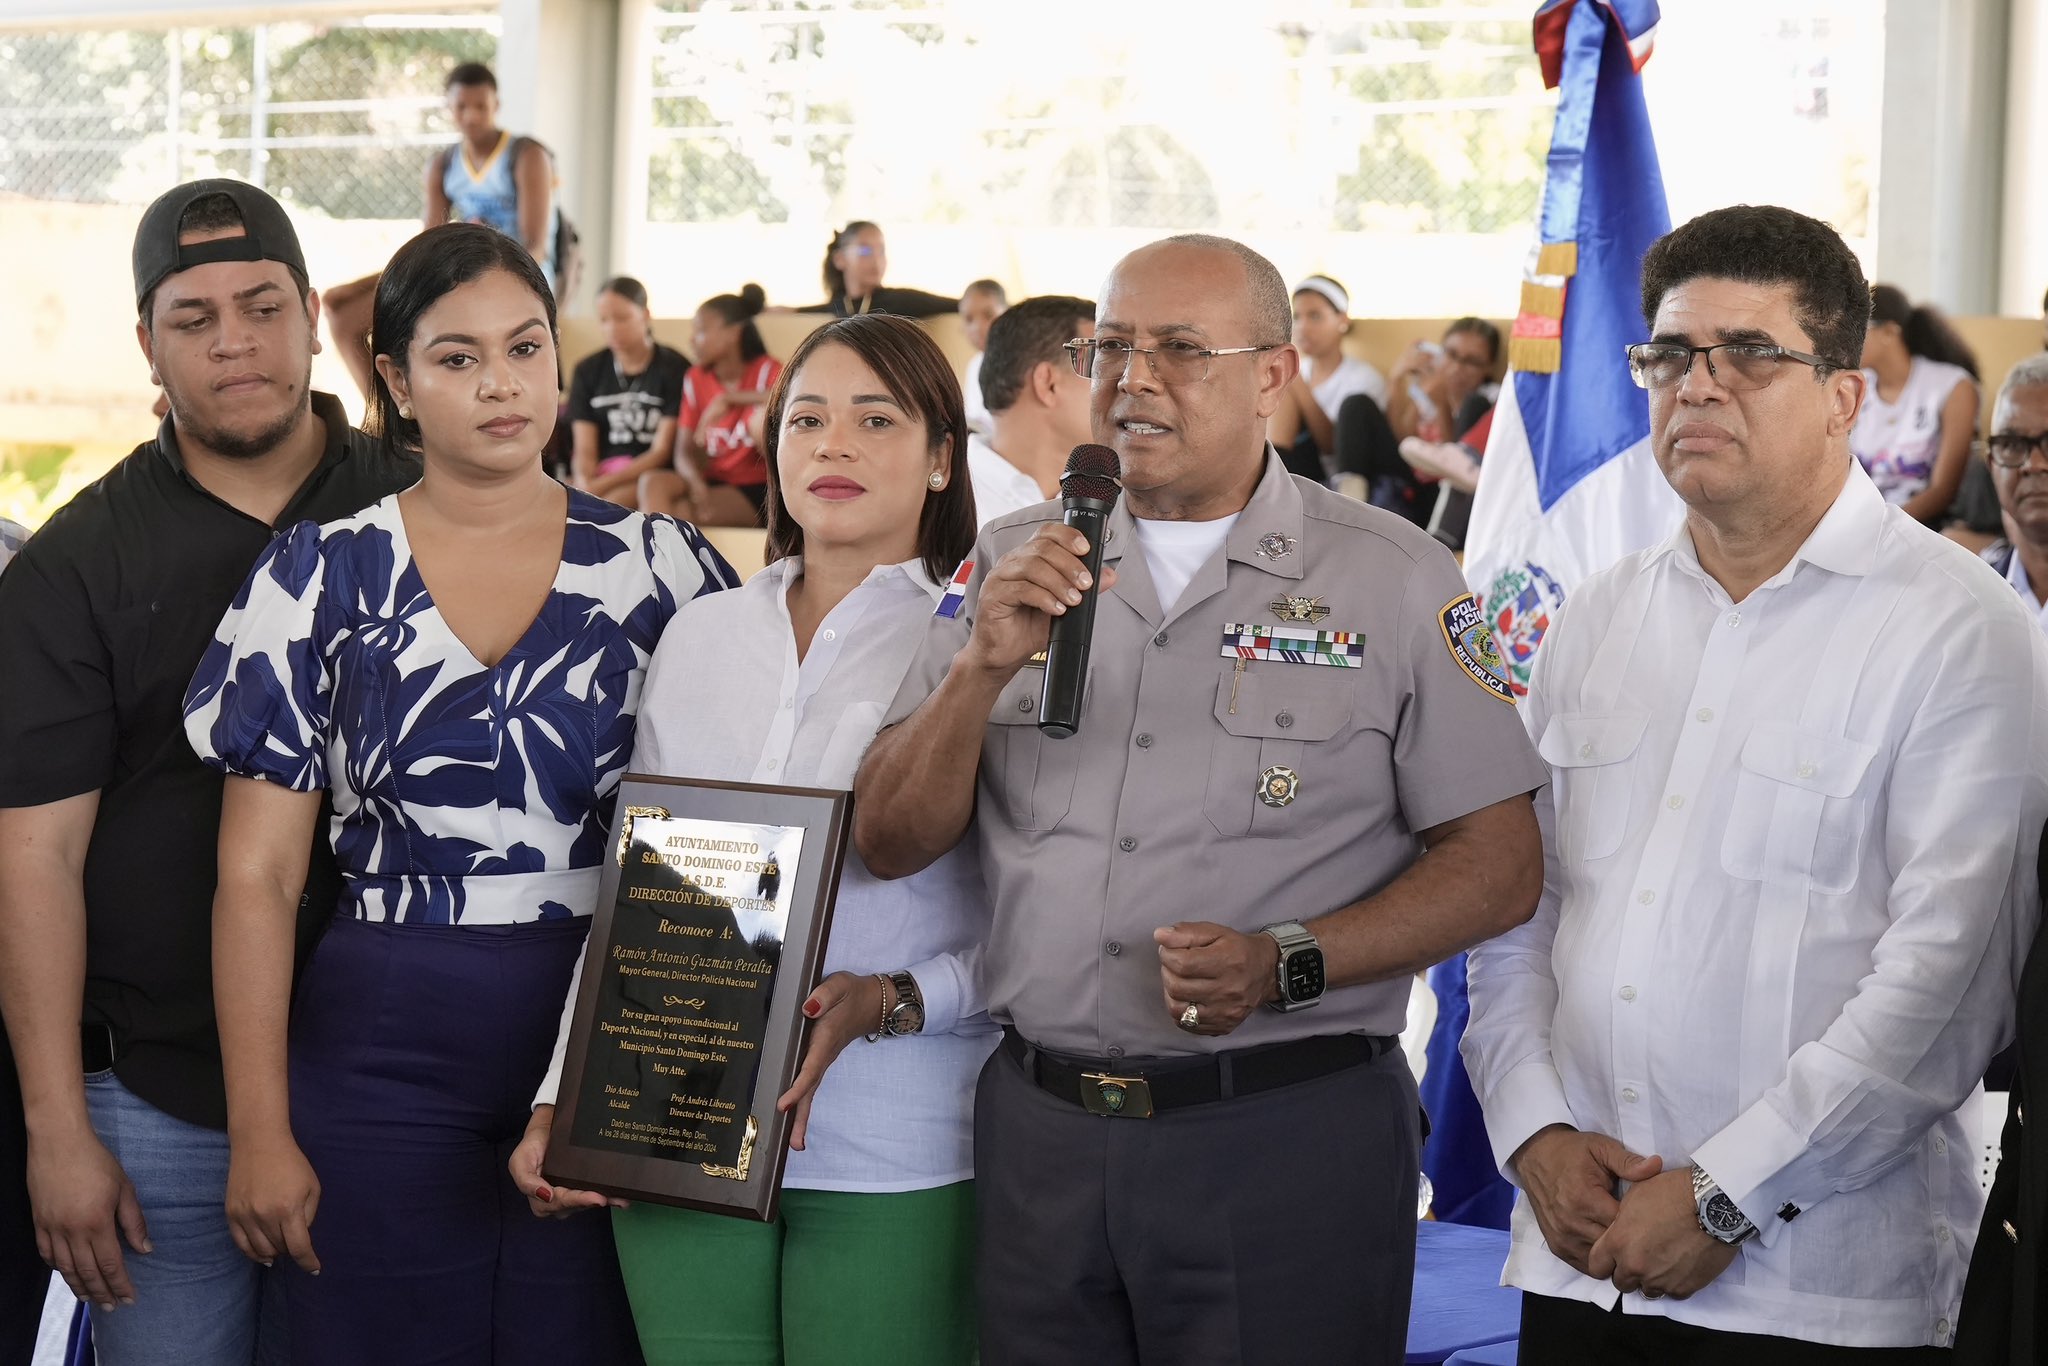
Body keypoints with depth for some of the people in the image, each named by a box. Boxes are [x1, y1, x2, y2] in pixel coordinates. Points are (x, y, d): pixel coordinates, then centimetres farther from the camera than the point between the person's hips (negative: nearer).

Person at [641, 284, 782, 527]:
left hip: (755, 491, -4)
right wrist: (695, 481, -22)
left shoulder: (766, 370, -5)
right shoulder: (695, 379, 9)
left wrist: (730, 398, -24)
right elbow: (684, 452, 2)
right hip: (713, 483, 4)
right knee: (652, 481, -25)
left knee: (763, 416, -30)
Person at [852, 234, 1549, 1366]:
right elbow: (891, 844, 5)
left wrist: (1288, 965, -17)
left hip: (1287, 1138, -3)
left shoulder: (1395, 580, 0)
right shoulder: (1014, 567, 9)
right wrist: (985, 667, -12)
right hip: (1038, 1131, 3)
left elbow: (1499, 866, -3)